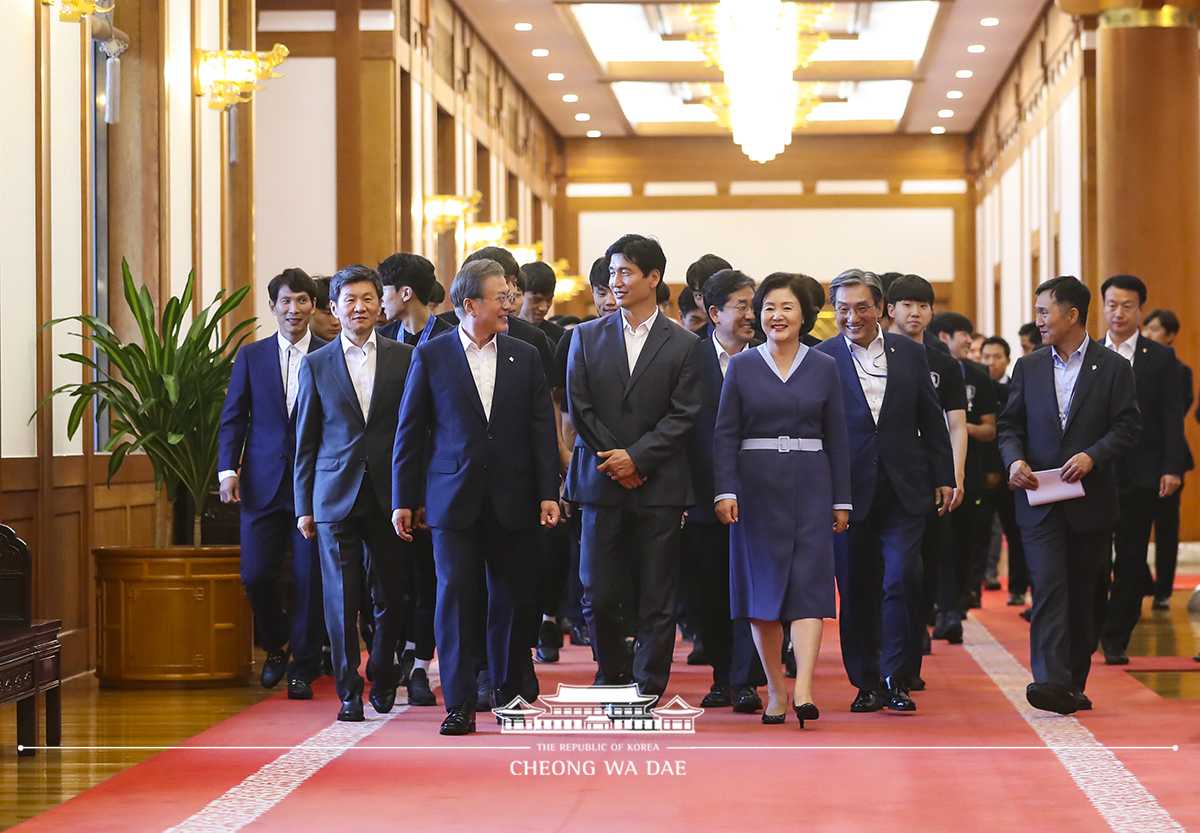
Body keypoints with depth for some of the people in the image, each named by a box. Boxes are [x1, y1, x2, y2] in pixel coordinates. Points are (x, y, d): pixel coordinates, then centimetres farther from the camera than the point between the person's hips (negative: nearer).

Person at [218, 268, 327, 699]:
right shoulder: (251, 356, 8)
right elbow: (233, 418, 9)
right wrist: (228, 470, -3)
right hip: (263, 482, 2)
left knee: (310, 578, -1)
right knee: (256, 575, -2)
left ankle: (303, 668, 11)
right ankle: (276, 645, 25)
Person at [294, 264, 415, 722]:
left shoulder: (404, 358, 6)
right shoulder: (316, 365, 6)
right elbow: (305, 441, 8)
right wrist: (304, 507, 4)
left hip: (389, 494, 0)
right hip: (336, 495, 0)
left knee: (390, 596, 6)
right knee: (341, 598, -2)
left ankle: (383, 680, 26)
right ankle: (349, 692, 4)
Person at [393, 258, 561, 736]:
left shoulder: (525, 357, 8)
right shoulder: (431, 357, 2)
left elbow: (542, 429, 7)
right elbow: (410, 432, 3)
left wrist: (548, 493, -1)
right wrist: (403, 500, 0)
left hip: (512, 500, 2)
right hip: (453, 499, -2)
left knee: (512, 598, 7)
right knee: (456, 594, -7)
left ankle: (509, 692, 21)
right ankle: (459, 704, -5)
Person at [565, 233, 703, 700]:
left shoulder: (683, 345, 3)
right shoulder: (587, 337, 8)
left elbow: (683, 416, -3)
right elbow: (579, 408, 3)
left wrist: (636, 457, -12)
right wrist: (616, 463, -5)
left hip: (659, 486, -1)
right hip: (601, 483, 2)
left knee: (658, 597, 0)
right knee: (598, 593, 0)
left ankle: (649, 687, 7)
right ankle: (613, 674, 21)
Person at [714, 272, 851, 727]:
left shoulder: (824, 368, 6)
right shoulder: (742, 366, 4)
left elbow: (836, 438, 7)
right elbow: (725, 434, 2)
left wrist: (841, 500, 4)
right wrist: (725, 490, -9)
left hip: (809, 486, 0)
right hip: (757, 486, 0)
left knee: (809, 582, -10)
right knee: (762, 585, 2)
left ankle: (803, 693, -19)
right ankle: (775, 691, 12)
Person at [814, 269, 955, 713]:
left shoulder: (910, 353, 7)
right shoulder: (820, 359, -1)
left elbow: (932, 420, 12)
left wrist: (944, 477, 8)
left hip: (904, 491, 1)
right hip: (849, 491, -1)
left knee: (903, 576, -12)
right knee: (856, 589, 5)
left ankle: (896, 679, -2)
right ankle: (866, 684, 17)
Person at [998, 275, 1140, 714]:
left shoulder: (1113, 368, 2)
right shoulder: (1028, 366, 10)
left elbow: (1127, 426, -2)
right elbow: (1010, 424, 11)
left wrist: (1092, 456, -18)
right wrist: (1015, 460, -8)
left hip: (1091, 500, -1)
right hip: (1039, 499, 1)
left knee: (1082, 593, 7)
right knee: (1048, 585, -13)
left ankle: (1074, 683, 19)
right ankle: (1051, 681, -23)